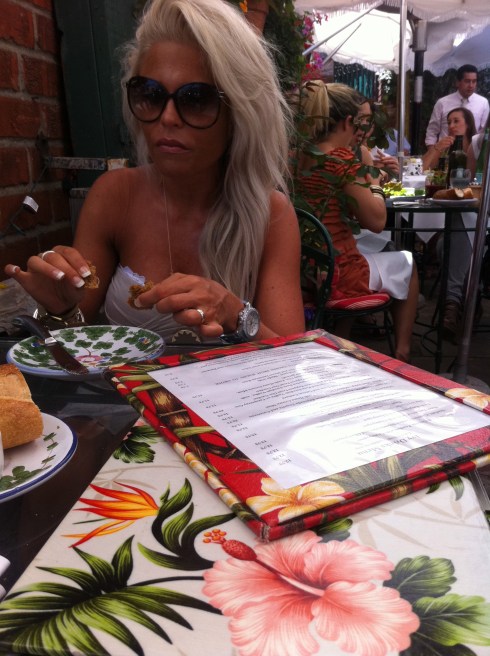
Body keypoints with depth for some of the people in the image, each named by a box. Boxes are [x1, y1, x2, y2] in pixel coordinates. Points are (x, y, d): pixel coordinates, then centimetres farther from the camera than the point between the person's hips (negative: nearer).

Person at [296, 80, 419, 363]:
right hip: (336, 276, -7)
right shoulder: (342, 158, -18)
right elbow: (376, 221, -13)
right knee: (407, 262, 23)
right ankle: (402, 354, 30)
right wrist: (375, 185, 3)